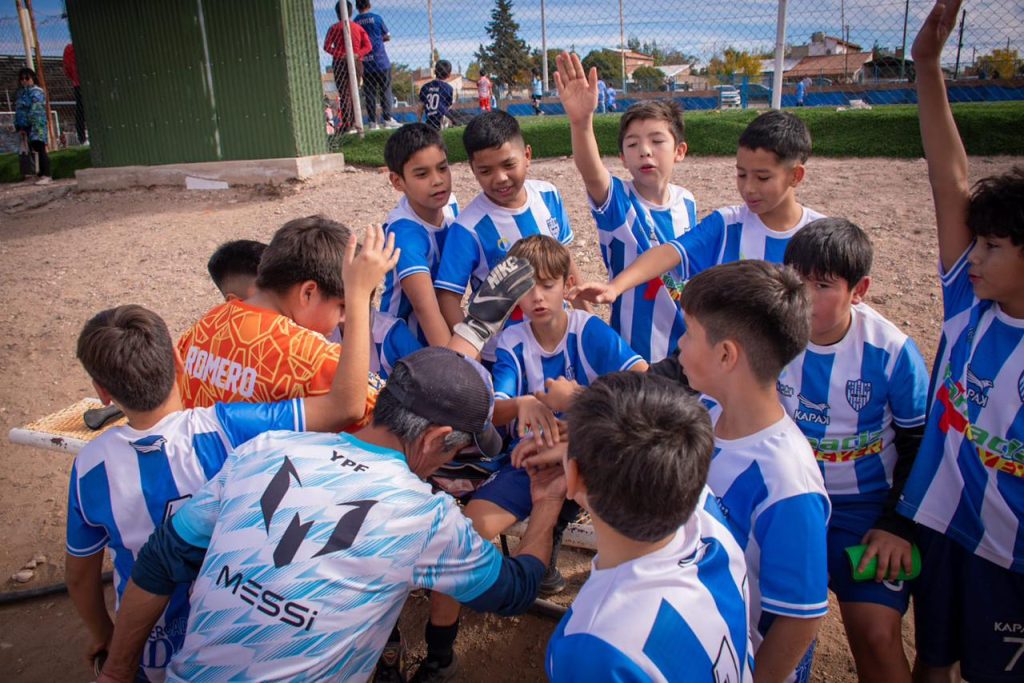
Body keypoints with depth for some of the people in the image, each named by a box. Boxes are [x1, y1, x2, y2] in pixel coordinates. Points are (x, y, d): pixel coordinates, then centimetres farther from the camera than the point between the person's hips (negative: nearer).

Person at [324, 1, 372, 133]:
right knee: (354, 93, 11)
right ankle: (353, 123, 10)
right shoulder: (358, 27, 8)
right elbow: (368, 46, -1)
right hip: (357, 63, 3)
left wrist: (340, 54, -11)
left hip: (340, 63, -3)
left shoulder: (335, 28, -1)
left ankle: (346, 125, -10)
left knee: (344, 94, -3)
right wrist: (357, 54, -10)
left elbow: (327, 47, -10)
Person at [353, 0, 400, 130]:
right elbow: (387, 37, 5)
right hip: (381, 61, -2)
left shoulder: (354, 22, 3)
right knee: (385, 90, 3)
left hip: (365, 64, 3)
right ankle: (387, 119, -2)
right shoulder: (376, 18, -3)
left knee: (369, 92, 5)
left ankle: (372, 122, 2)